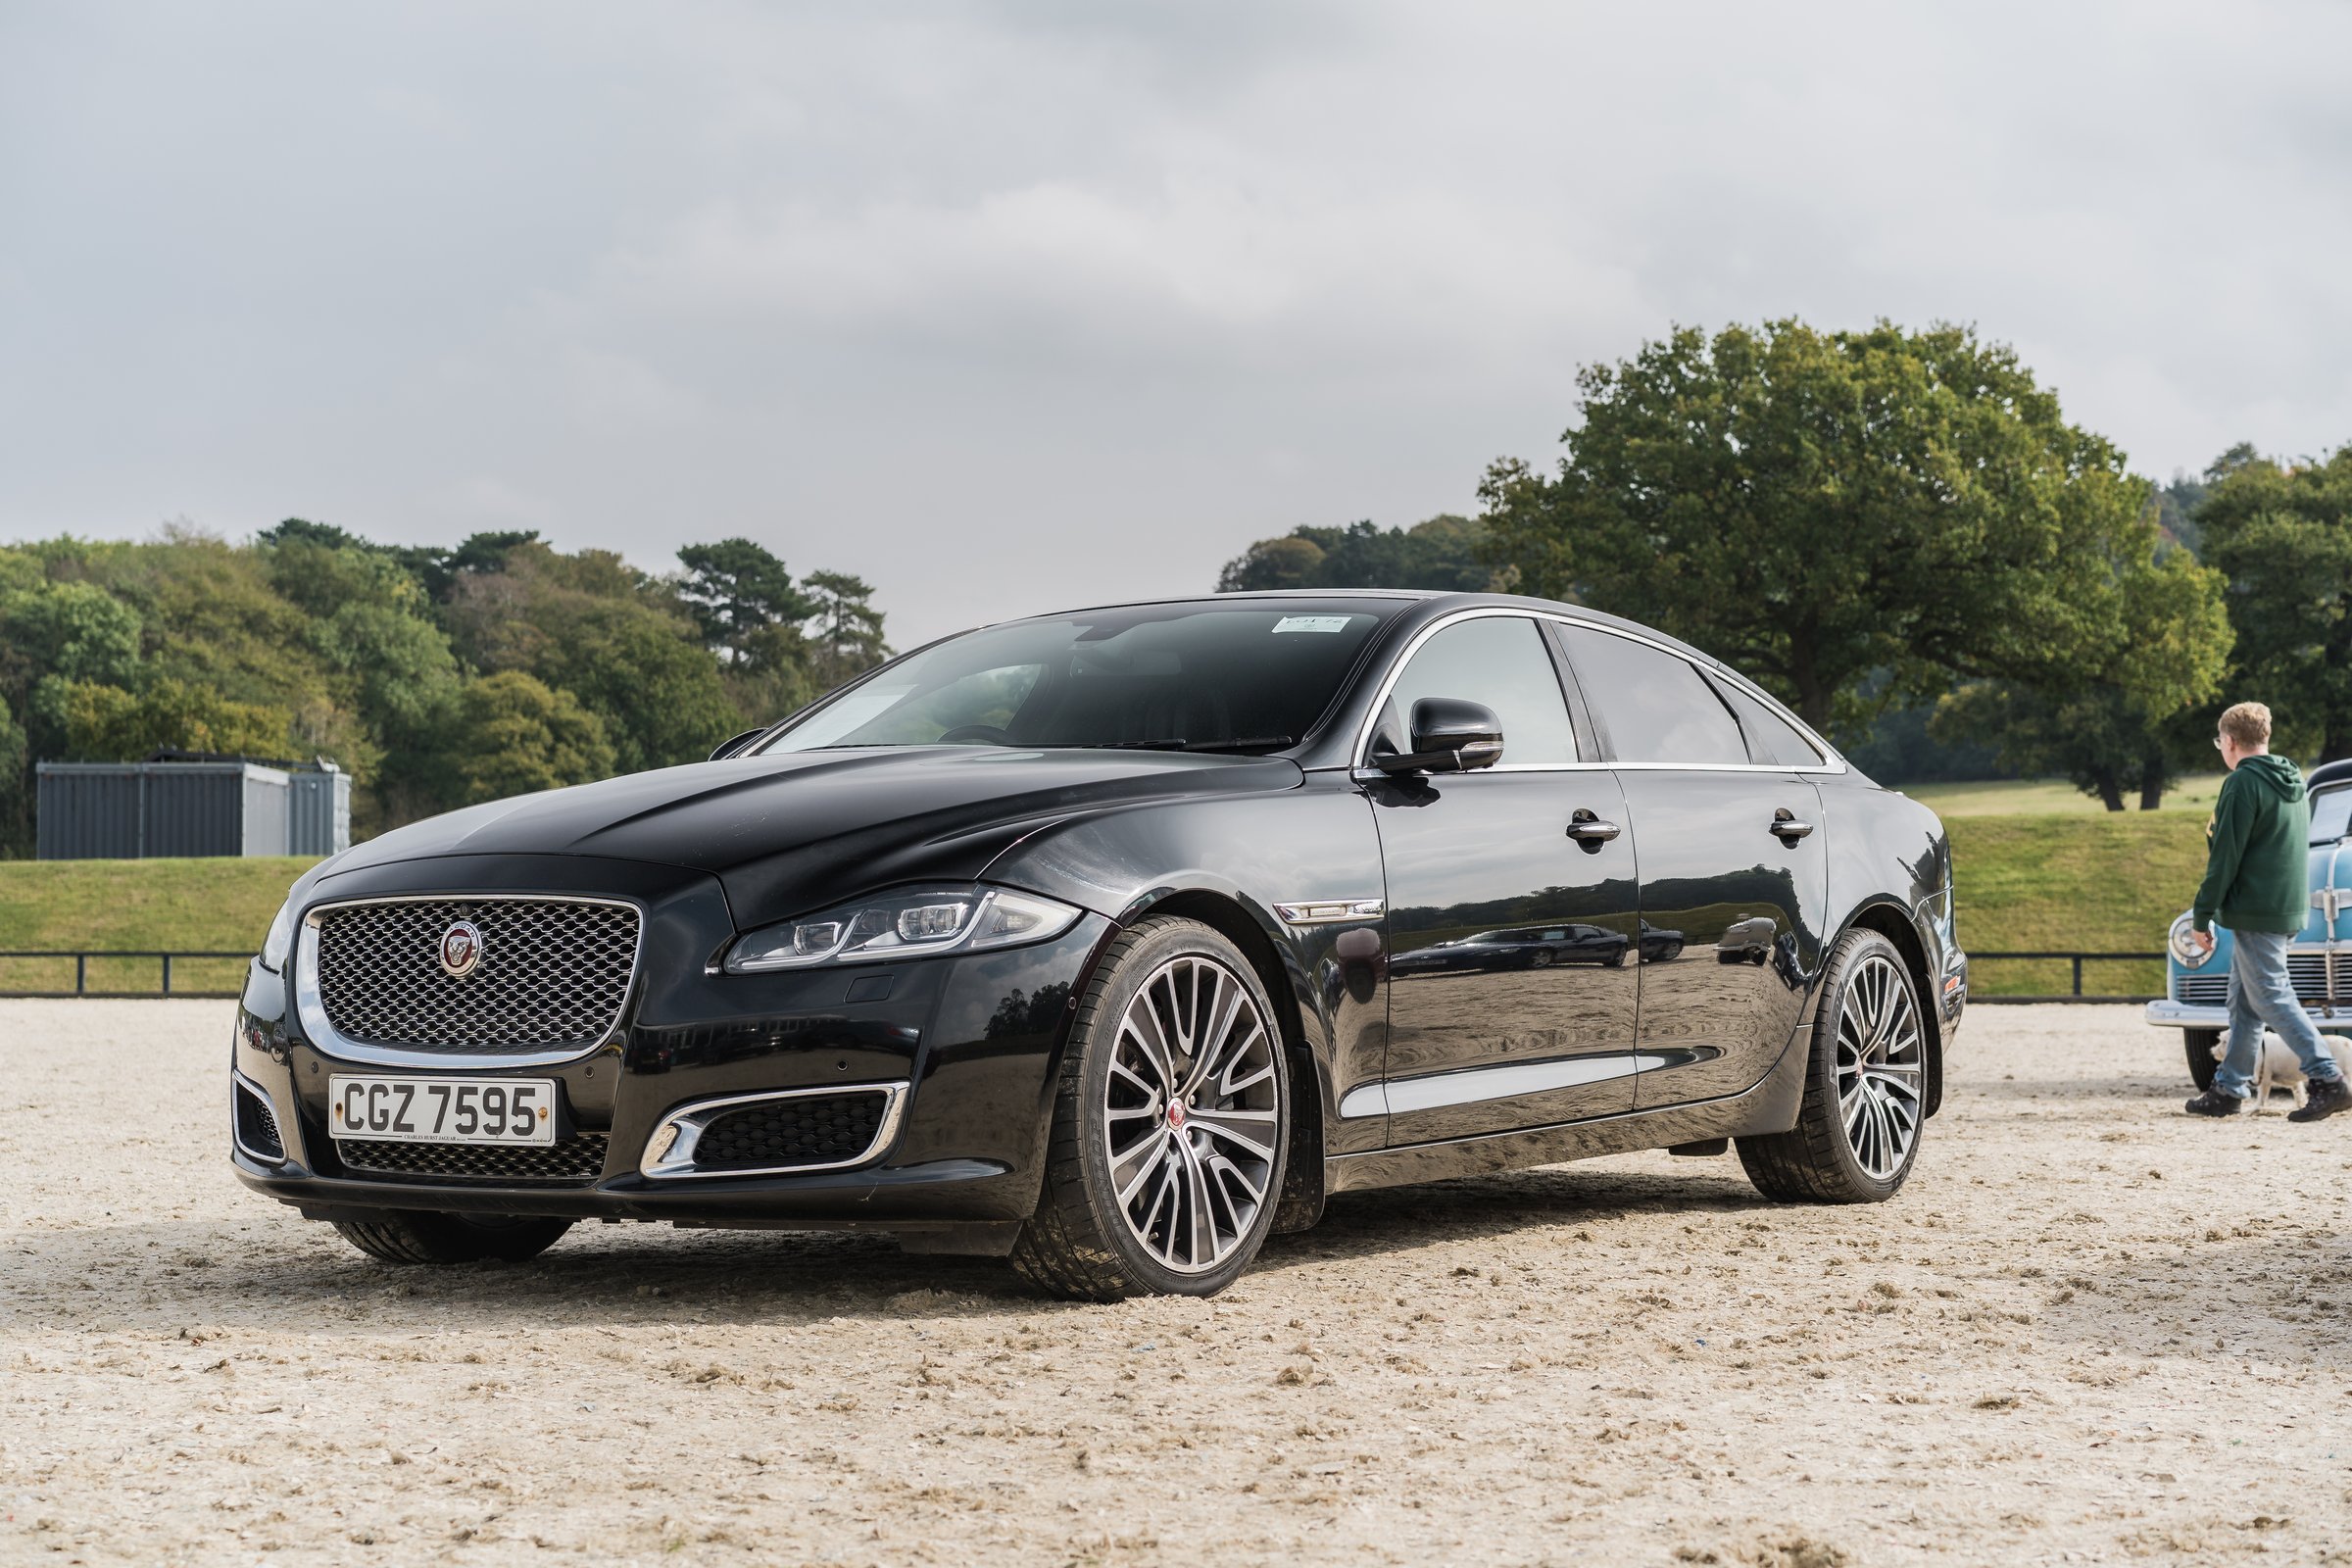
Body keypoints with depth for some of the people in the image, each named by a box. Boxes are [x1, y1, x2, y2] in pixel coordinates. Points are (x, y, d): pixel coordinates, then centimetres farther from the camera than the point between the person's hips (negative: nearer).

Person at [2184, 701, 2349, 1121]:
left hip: (2254, 912, -9)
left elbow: (2225, 858, -16)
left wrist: (2202, 916, -11)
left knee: (2271, 997, -8)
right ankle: (2229, 1088, 16)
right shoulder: (2293, 783, 15)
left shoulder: (2243, 783, -13)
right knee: (2244, 1002, 13)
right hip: (2289, 909, 9)